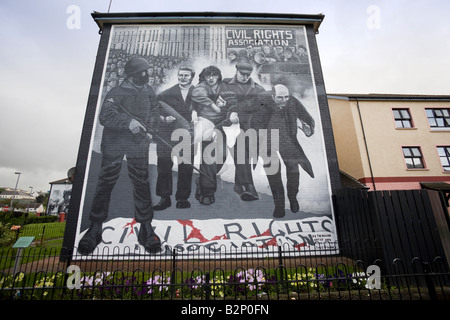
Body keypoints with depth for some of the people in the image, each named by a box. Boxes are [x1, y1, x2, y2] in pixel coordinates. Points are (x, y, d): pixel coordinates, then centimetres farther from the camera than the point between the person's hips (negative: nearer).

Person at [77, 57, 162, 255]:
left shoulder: (149, 93, 11)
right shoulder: (117, 93, -2)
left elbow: (154, 114, 14)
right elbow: (104, 116, -12)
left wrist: (144, 124, -6)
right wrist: (128, 122, -26)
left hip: (138, 145, 3)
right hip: (113, 144, -2)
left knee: (141, 185, 2)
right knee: (105, 184, 2)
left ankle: (146, 228, 13)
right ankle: (95, 228, 18)